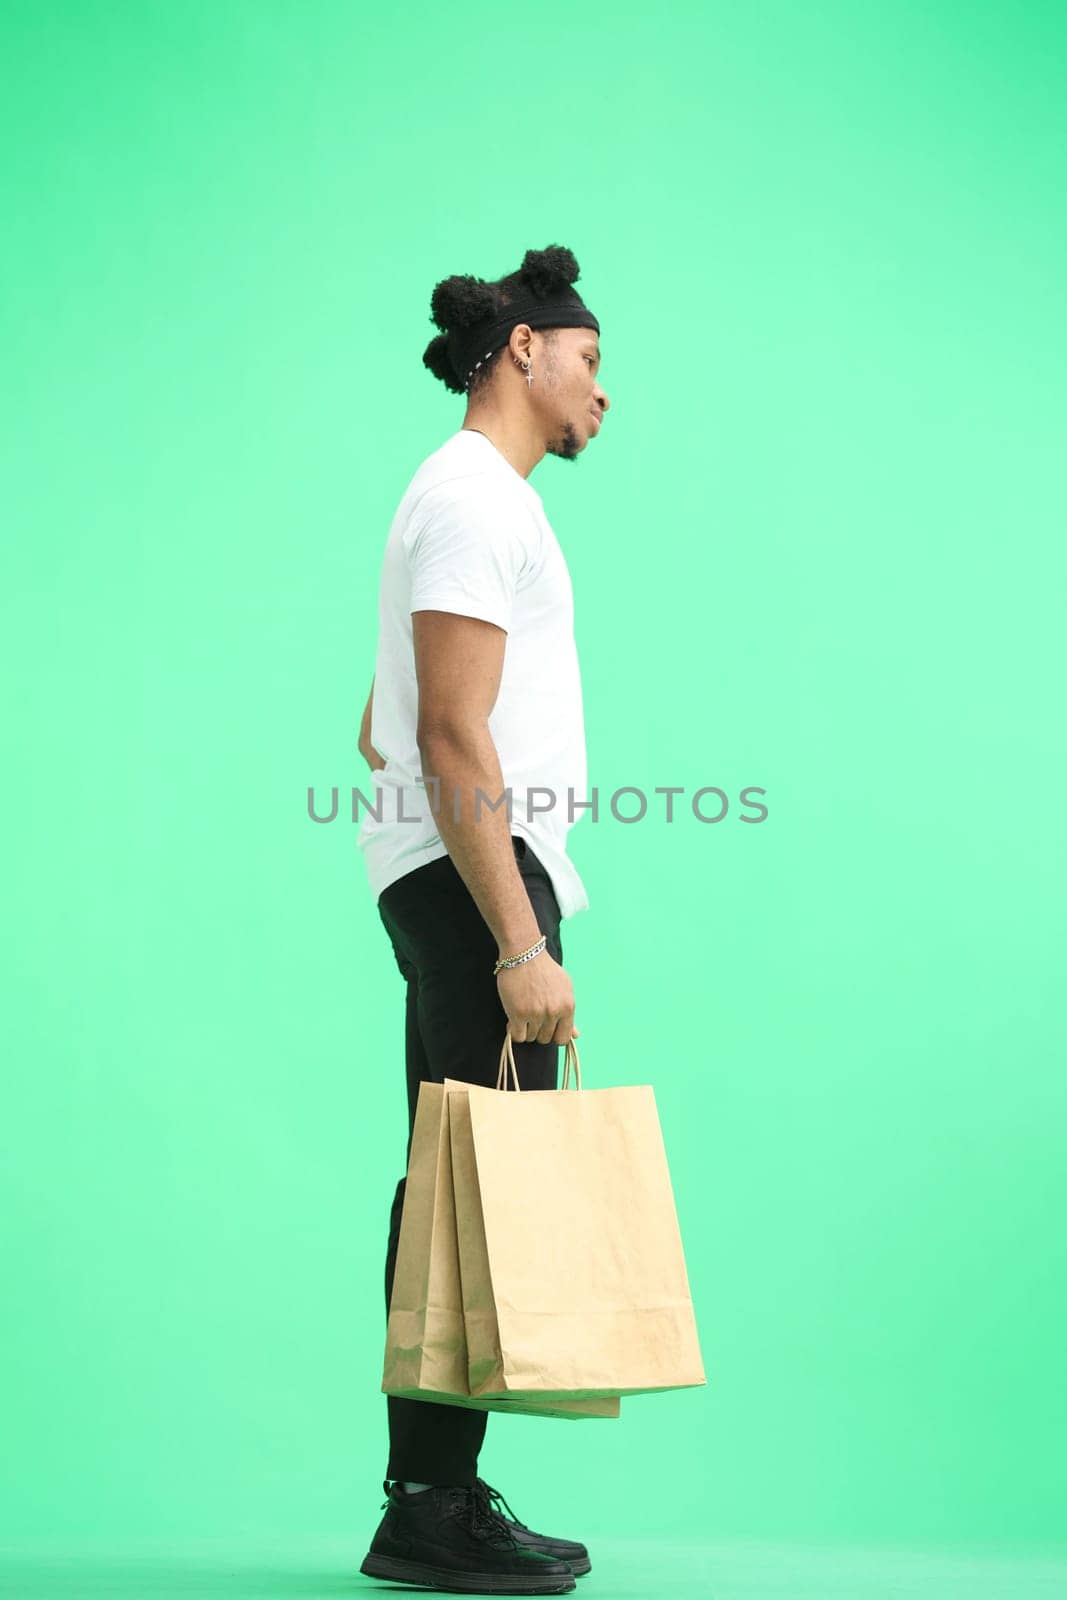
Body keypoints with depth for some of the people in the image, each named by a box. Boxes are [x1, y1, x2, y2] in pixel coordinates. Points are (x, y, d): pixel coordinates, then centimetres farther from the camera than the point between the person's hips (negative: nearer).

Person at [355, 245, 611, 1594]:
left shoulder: (475, 498, 23)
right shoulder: (477, 500, -10)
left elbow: (380, 731, 27)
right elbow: (454, 739, -20)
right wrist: (518, 943, -25)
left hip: (451, 876, 11)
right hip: (475, 875, -11)